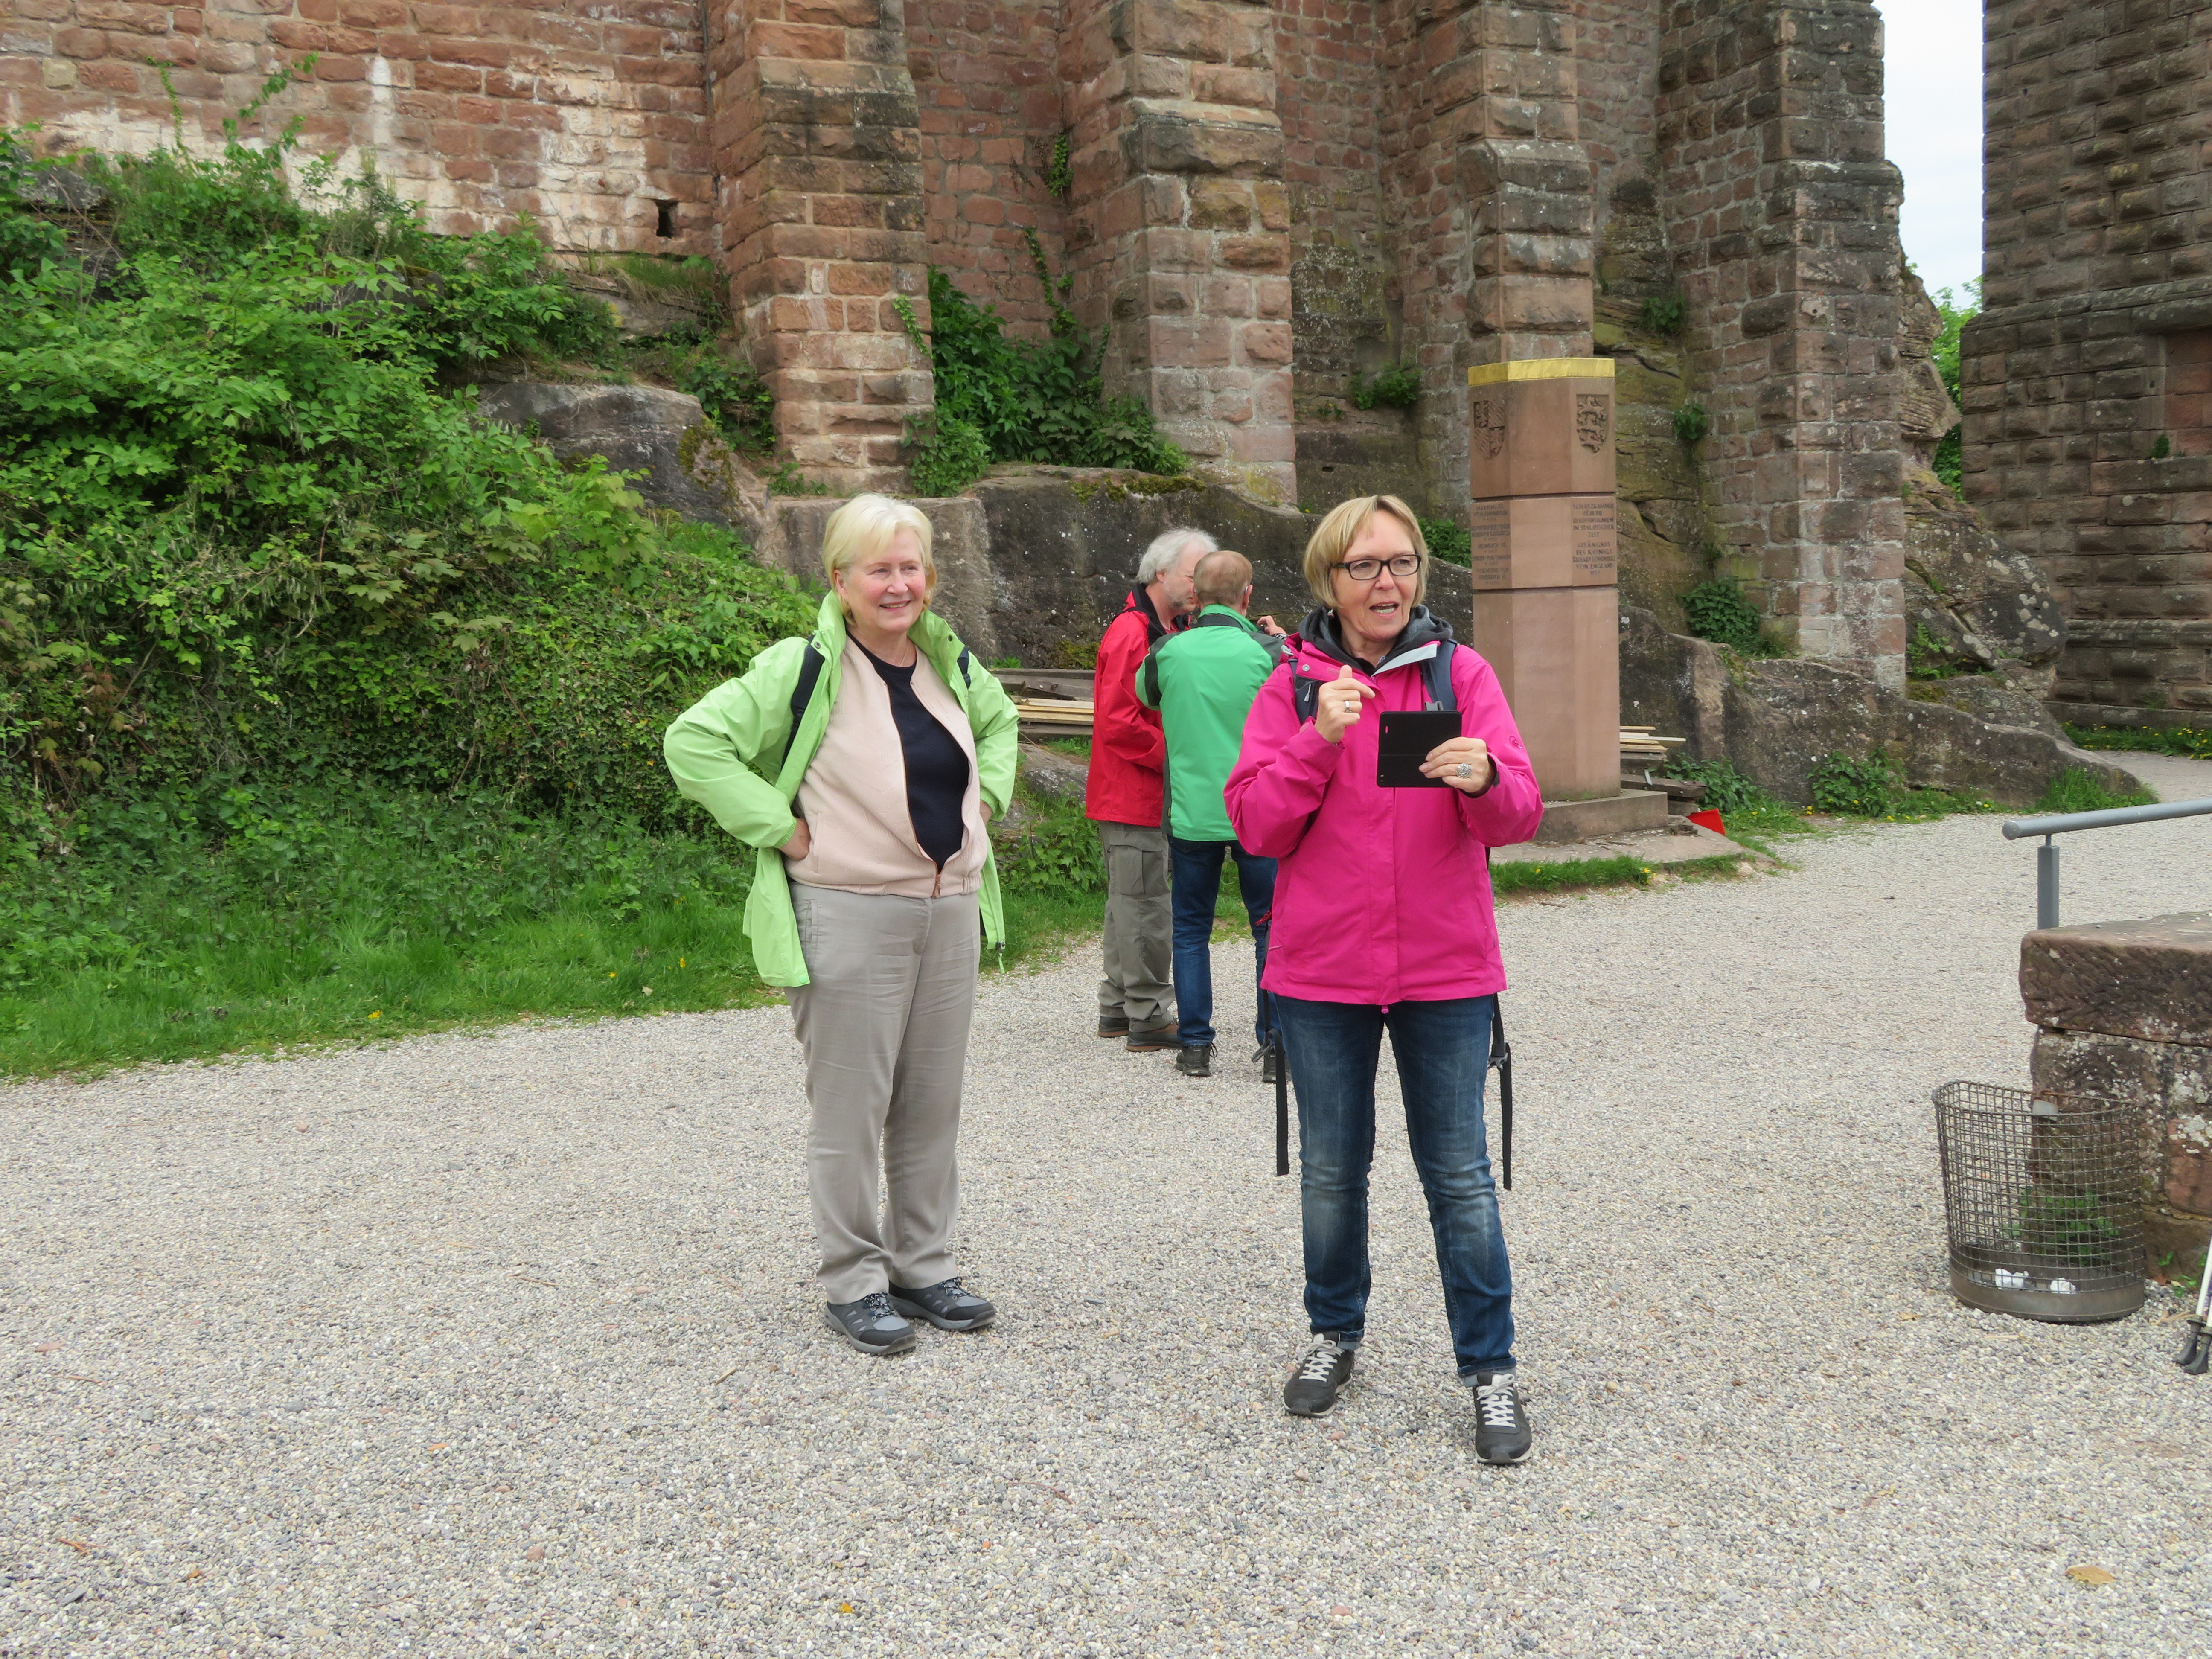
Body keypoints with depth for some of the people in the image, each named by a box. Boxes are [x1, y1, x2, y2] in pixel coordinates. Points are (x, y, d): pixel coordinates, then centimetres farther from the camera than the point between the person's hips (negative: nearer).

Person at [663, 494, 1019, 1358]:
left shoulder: (951, 662, 8)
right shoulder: (804, 669, -12)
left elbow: (999, 717, 29)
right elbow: (693, 741, -16)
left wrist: (988, 795, 13)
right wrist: (779, 827, -17)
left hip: (951, 910, 6)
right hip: (850, 920, -6)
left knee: (933, 1103, 13)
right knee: (851, 1109, 1)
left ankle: (923, 1268, 27)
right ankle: (854, 1284, 16)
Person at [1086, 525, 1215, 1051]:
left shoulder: (1166, 632, 17)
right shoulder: (1131, 633, -16)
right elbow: (1118, 722, -21)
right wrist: (1173, 756, -15)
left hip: (1147, 795, 10)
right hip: (1133, 797, -10)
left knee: (1129, 900, 15)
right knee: (1145, 905, -6)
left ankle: (1118, 1007, 24)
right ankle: (1148, 1017, 0)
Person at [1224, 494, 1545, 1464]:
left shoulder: (1461, 673, 1)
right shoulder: (1293, 685, 2)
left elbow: (1521, 815, -7)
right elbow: (1257, 826, -7)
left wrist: (1485, 780, -29)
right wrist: (1318, 740, -20)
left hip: (1445, 967, -1)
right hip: (1321, 972, 1)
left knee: (1459, 1174, 3)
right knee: (1331, 1169, 14)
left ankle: (1490, 1369, 15)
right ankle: (1335, 1332, 34)